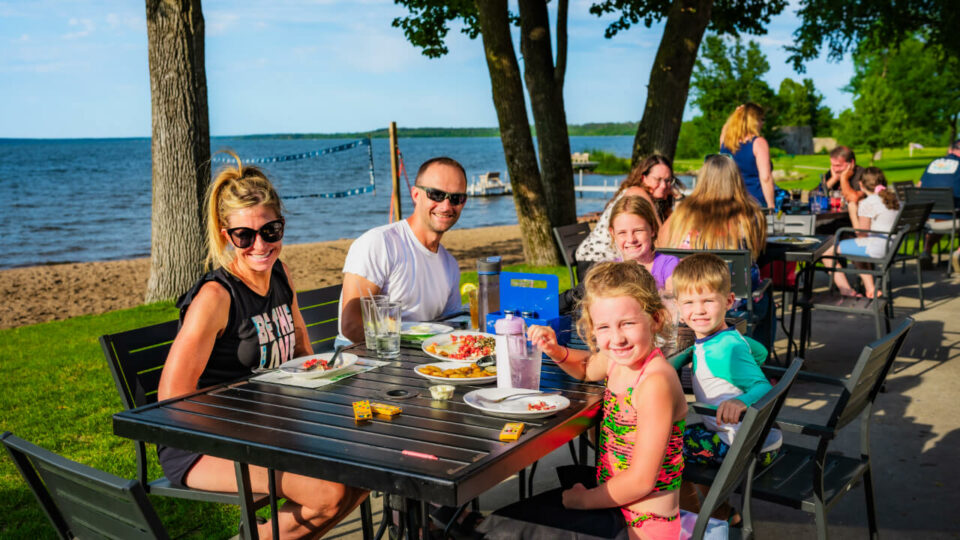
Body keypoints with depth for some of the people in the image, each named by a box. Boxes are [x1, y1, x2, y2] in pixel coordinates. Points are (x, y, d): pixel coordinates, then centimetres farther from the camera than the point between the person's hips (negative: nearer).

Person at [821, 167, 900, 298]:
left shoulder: (867, 203, -13)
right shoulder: (894, 199, 13)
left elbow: (861, 233, -13)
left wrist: (853, 210, 0)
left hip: (875, 247, -10)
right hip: (893, 246, 10)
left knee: (827, 252, -1)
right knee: (856, 248, 38)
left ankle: (847, 291, -5)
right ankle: (870, 289, 30)